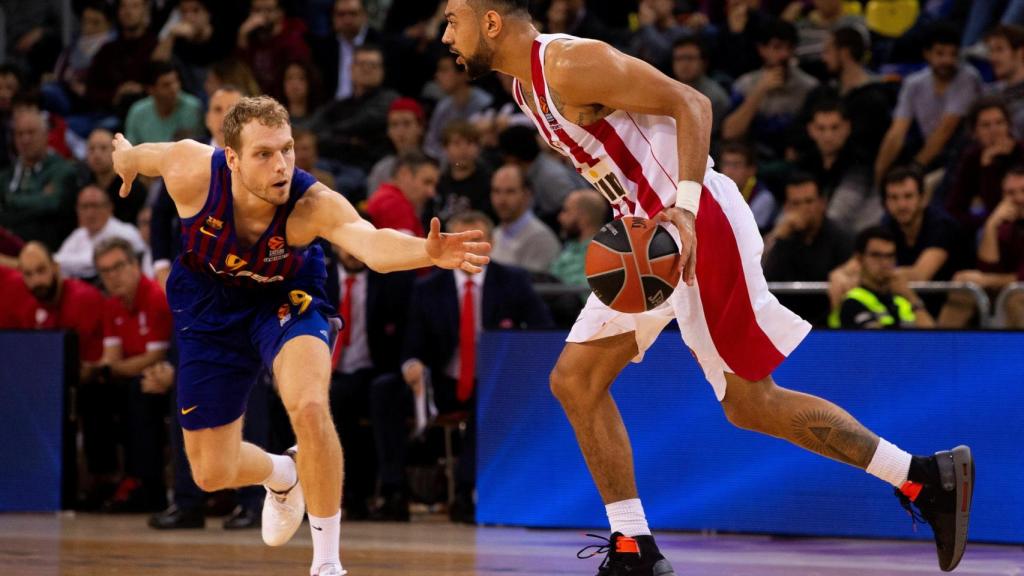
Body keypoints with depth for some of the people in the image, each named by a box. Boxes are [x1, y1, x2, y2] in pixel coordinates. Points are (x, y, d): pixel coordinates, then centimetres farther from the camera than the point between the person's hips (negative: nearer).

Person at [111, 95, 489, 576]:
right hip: (211, 305, 2)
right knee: (212, 474, 7)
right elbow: (140, 156, -6)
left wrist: (427, 252, -77)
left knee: (309, 409, -33)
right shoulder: (191, 171, -31)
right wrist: (125, 158, 17)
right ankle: (281, 476, 45)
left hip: (284, 298, -2)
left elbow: (373, 244, -56)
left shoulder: (313, 204, -36)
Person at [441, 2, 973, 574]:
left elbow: (690, 102, -19)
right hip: (650, 236, 10)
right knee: (575, 381, 6)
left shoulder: (571, 65, -16)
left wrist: (684, 206, -29)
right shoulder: (528, 86, 13)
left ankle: (926, 477, 1)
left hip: (696, 227, -10)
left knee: (751, 404, -6)